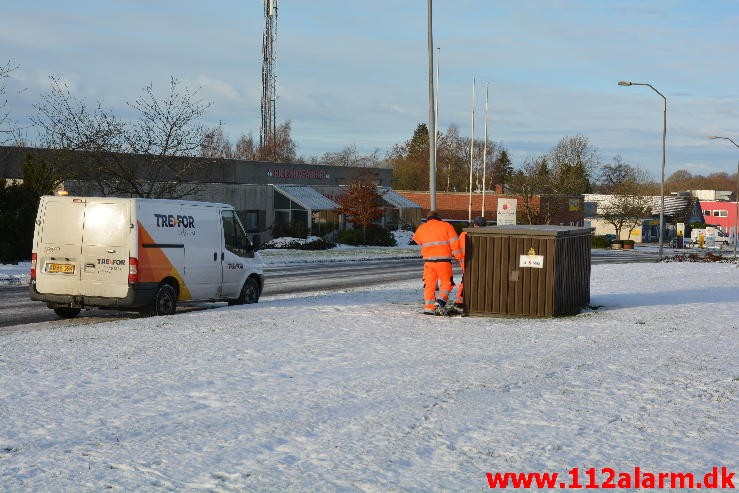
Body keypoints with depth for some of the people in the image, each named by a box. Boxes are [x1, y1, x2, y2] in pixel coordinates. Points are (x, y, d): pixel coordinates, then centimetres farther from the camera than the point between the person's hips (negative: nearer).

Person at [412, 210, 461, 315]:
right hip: (444, 260, -2)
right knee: (446, 282, 9)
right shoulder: (446, 226, 4)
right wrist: (457, 256, 5)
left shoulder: (422, 228, 11)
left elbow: (416, 239, 31)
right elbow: (454, 242, -3)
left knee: (429, 284, 10)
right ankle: (440, 301, -12)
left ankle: (429, 307, 4)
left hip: (428, 260, 2)